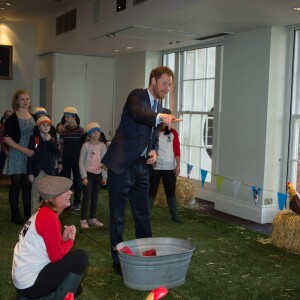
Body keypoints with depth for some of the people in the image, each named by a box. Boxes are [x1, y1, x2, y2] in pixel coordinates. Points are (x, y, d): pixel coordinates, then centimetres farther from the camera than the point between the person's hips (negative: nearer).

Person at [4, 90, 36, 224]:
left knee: (28, 185, 8)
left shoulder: (33, 117, 10)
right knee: (16, 185, -1)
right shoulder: (12, 119, -6)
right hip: (16, 156, -4)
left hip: (30, 156, 5)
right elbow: (7, 139, -11)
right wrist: (24, 150, -17)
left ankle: (28, 212, 18)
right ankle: (15, 214, 8)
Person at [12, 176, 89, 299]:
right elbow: (56, 255, -20)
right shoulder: (48, 216, -21)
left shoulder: (44, 213, 9)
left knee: (75, 288, 22)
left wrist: (64, 238, -4)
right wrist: (70, 240, -3)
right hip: (30, 283, -10)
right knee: (80, 256, -12)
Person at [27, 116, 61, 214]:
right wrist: (30, 173, -9)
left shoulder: (53, 138, 7)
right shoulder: (33, 138, -3)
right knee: (35, 195, 0)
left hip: (50, 170, 3)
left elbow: (58, 153, -4)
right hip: (38, 170, -3)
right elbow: (30, 156, -5)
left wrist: (50, 141, -13)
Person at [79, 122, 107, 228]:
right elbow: (81, 162, -7)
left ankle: (93, 218, 21)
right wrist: (84, 177, -12)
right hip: (88, 174, -4)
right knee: (86, 197, -5)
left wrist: (104, 176, 4)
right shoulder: (86, 145, -7)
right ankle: (83, 220, 4)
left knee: (95, 198, 10)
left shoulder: (102, 146, 5)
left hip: (98, 174, 4)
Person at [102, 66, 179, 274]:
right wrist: (160, 116, -50)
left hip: (142, 166, 8)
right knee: (117, 214, 3)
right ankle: (118, 258, 15)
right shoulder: (137, 95, -9)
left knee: (143, 213, 16)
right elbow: (138, 113, -32)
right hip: (121, 164, -8)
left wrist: (154, 151, 4)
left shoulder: (158, 108, 15)